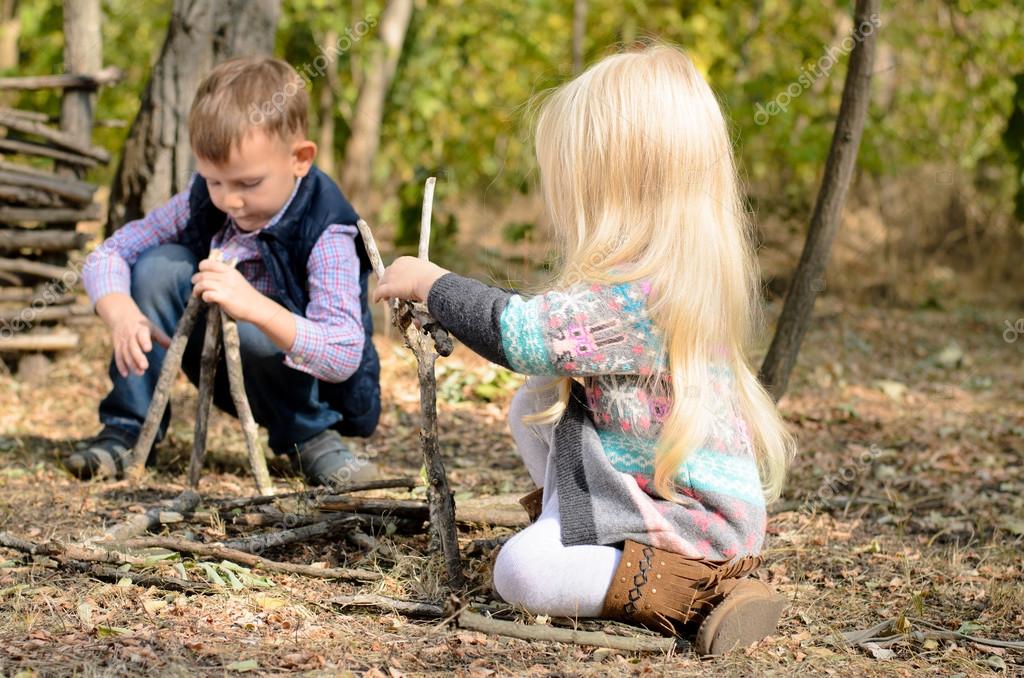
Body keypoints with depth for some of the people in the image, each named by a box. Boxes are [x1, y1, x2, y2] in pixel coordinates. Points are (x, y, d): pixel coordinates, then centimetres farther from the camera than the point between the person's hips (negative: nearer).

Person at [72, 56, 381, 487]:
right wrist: (122, 314, -32)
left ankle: (310, 439, -9)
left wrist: (256, 307, -55)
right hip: (225, 373, 5)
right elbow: (107, 256, -9)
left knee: (253, 333, -37)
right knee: (158, 267, -16)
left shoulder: (326, 234, -28)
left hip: (317, 387, -5)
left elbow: (345, 358, -39)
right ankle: (126, 430, -10)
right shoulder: (203, 200, -12)